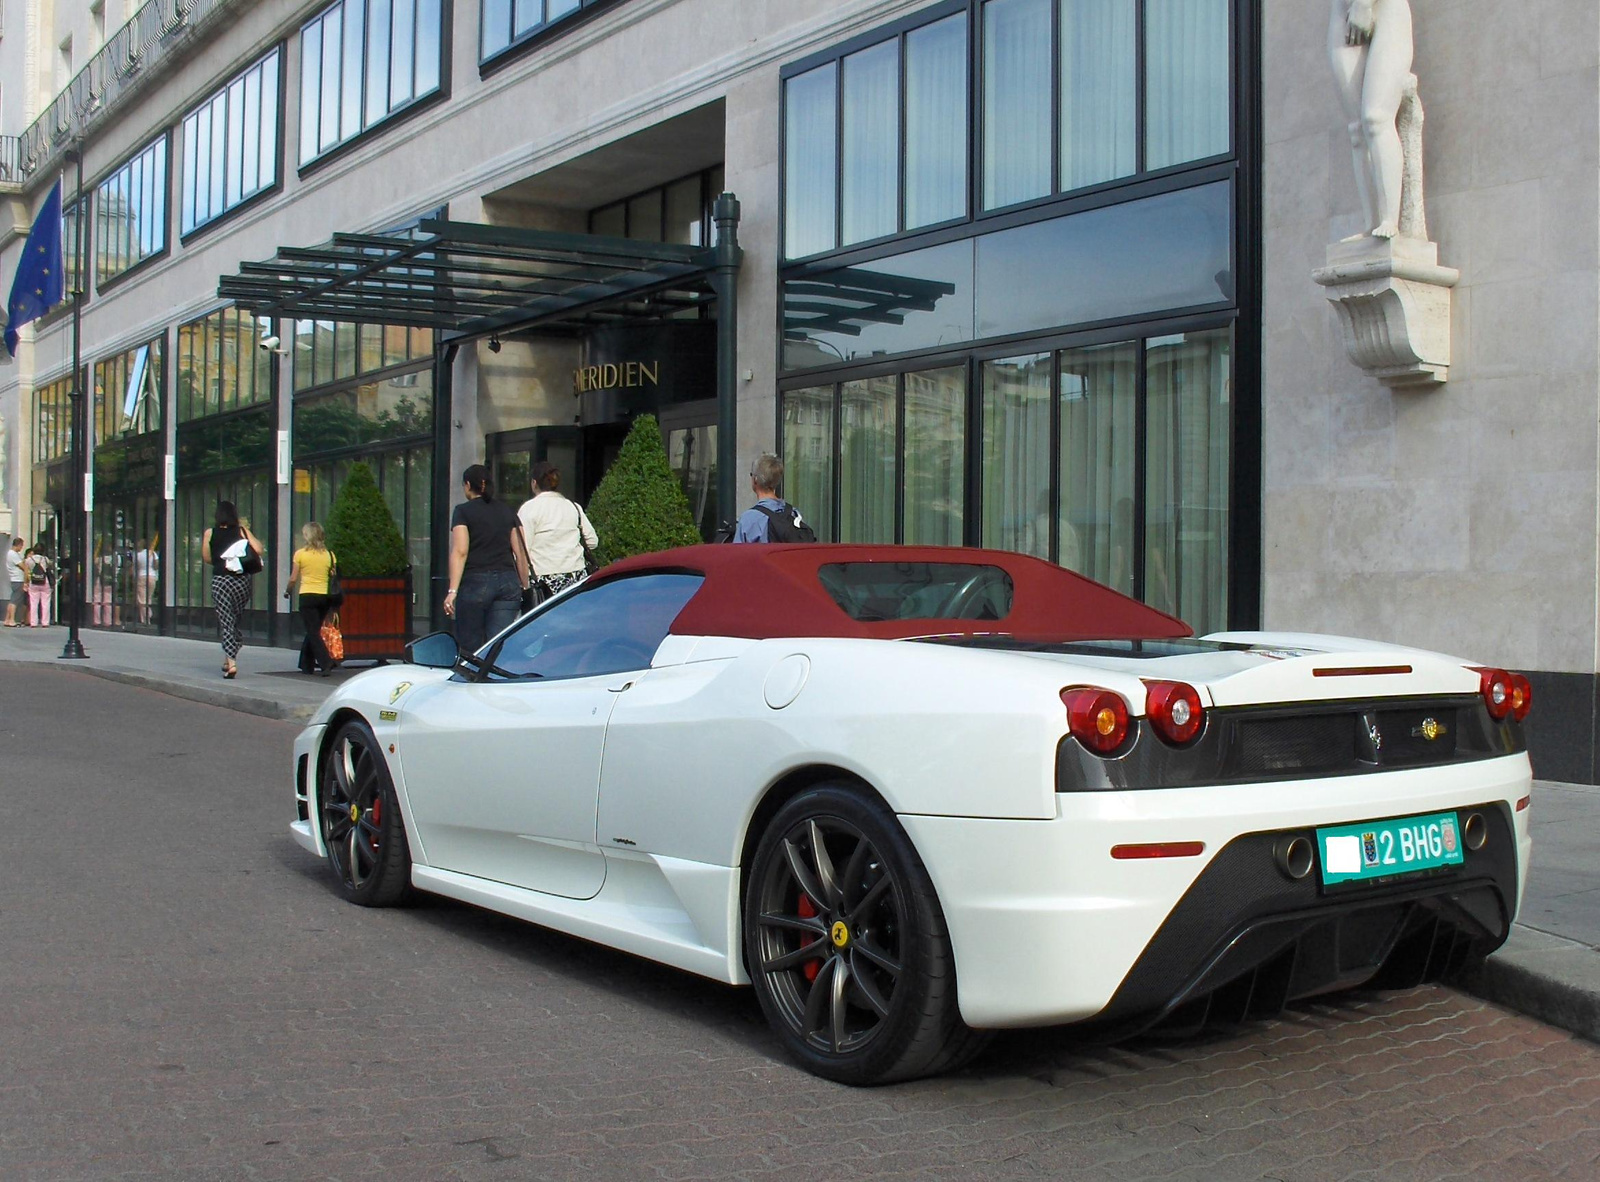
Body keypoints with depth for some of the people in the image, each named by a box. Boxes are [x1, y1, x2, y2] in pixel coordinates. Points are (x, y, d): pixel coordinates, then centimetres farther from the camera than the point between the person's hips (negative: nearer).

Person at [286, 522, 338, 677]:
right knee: (313, 631, 18)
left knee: (313, 632, -3)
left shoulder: (300, 554, -5)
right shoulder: (329, 554, 3)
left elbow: (293, 579, -2)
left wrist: (287, 591, 17)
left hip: (307, 596, -4)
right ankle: (307, 664, 25)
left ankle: (326, 662, -20)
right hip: (325, 596, 4)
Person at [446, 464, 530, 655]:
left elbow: (460, 552, -9)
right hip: (508, 583, 4)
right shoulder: (508, 511, 14)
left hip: (475, 582, -4)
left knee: (470, 648, 5)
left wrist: (452, 591, -13)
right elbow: (521, 552, 9)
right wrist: (525, 587, 14)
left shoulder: (463, 511, 1)